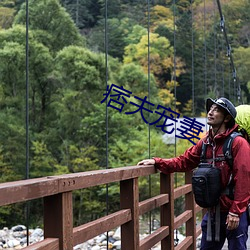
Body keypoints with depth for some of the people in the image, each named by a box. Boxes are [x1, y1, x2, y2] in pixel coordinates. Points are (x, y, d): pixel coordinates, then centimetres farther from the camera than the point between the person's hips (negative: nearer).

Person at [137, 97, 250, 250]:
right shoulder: (205, 143, 7)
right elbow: (183, 161, 10)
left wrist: (235, 212, -18)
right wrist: (157, 162, -3)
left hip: (234, 214, -6)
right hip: (213, 212, 7)